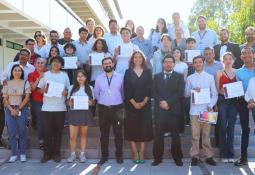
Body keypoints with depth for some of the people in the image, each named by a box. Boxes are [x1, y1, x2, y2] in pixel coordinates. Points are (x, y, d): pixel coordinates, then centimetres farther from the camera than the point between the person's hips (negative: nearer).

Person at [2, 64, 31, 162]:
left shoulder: (25, 83, 2)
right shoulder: (7, 83, 7)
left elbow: (27, 98, -2)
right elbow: (5, 99, 5)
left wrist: (19, 109, -9)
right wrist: (11, 110, -8)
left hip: (22, 109, -1)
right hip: (10, 109, 2)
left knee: (22, 132, 0)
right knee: (12, 133, 1)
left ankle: (23, 154, 9)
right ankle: (14, 154, 8)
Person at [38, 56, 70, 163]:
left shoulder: (64, 75, 9)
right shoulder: (45, 75, 8)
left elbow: (68, 90, 10)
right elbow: (40, 89, 8)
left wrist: (65, 92, -11)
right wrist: (44, 90, -13)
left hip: (60, 108, 1)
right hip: (47, 108, 0)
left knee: (58, 132, 5)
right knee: (47, 131, 2)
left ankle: (56, 153, 14)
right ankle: (47, 153, 12)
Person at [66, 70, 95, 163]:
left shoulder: (90, 88, 6)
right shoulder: (72, 87, 7)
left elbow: (93, 101, 9)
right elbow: (68, 100, 9)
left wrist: (91, 103, -13)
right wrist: (69, 103, -12)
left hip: (85, 113, 0)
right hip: (74, 112, 0)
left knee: (83, 134, 9)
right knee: (72, 136, -2)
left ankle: (82, 154, 19)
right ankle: (72, 154, 13)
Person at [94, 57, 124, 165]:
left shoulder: (120, 77, 1)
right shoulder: (99, 79, 5)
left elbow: (123, 92, 9)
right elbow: (96, 94, 13)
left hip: (117, 109, -1)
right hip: (103, 109, 1)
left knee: (118, 133, 5)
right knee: (104, 134, 8)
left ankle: (119, 155, 18)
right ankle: (104, 156, 19)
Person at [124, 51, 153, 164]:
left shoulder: (147, 72, 8)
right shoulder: (128, 72, 5)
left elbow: (150, 89, 1)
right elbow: (126, 90, -2)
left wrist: (144, 102, -10)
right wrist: (134, 103, -11)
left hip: (145, 105, 1)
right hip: (131, 105, 0)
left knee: (144, 129, 1)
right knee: (132, 129, 0)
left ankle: (141, 154, 8)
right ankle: (135, 154, 8)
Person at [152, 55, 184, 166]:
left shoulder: (179, 77, 7)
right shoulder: (157, 77, 15)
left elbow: (180, 93, -4)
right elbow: (154, 92, 5)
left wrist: (168, 102, -13)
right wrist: (161, 102, -12)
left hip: (174, 110, -1)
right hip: (160, 110, 2)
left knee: (175, 135, 5)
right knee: (158, 135, 1)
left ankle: (177, 158, 15)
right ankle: (157, 158, 10)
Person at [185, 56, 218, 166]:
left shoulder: (210, 77, 5)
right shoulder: (190, 78, 6)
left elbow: (214, 94, 5)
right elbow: (186, 94, 6)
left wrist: (211, 105, -9)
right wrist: (193, 90, -14)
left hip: (207, 109, 0)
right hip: (194, 110, 0)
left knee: (206, 134, 6)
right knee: (195, 134, 2)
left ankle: (208, 156, 15)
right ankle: (195, 156, 10)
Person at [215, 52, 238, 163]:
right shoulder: (219, 73, 3)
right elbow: (217, 89, 2)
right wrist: (223, 91, -16)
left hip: (233, 101, 2)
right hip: (223, 101, -2)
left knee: (231, 127, 5)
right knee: (223, 127, -2)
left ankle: (230, 154, 13)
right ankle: (223, 154, 6)